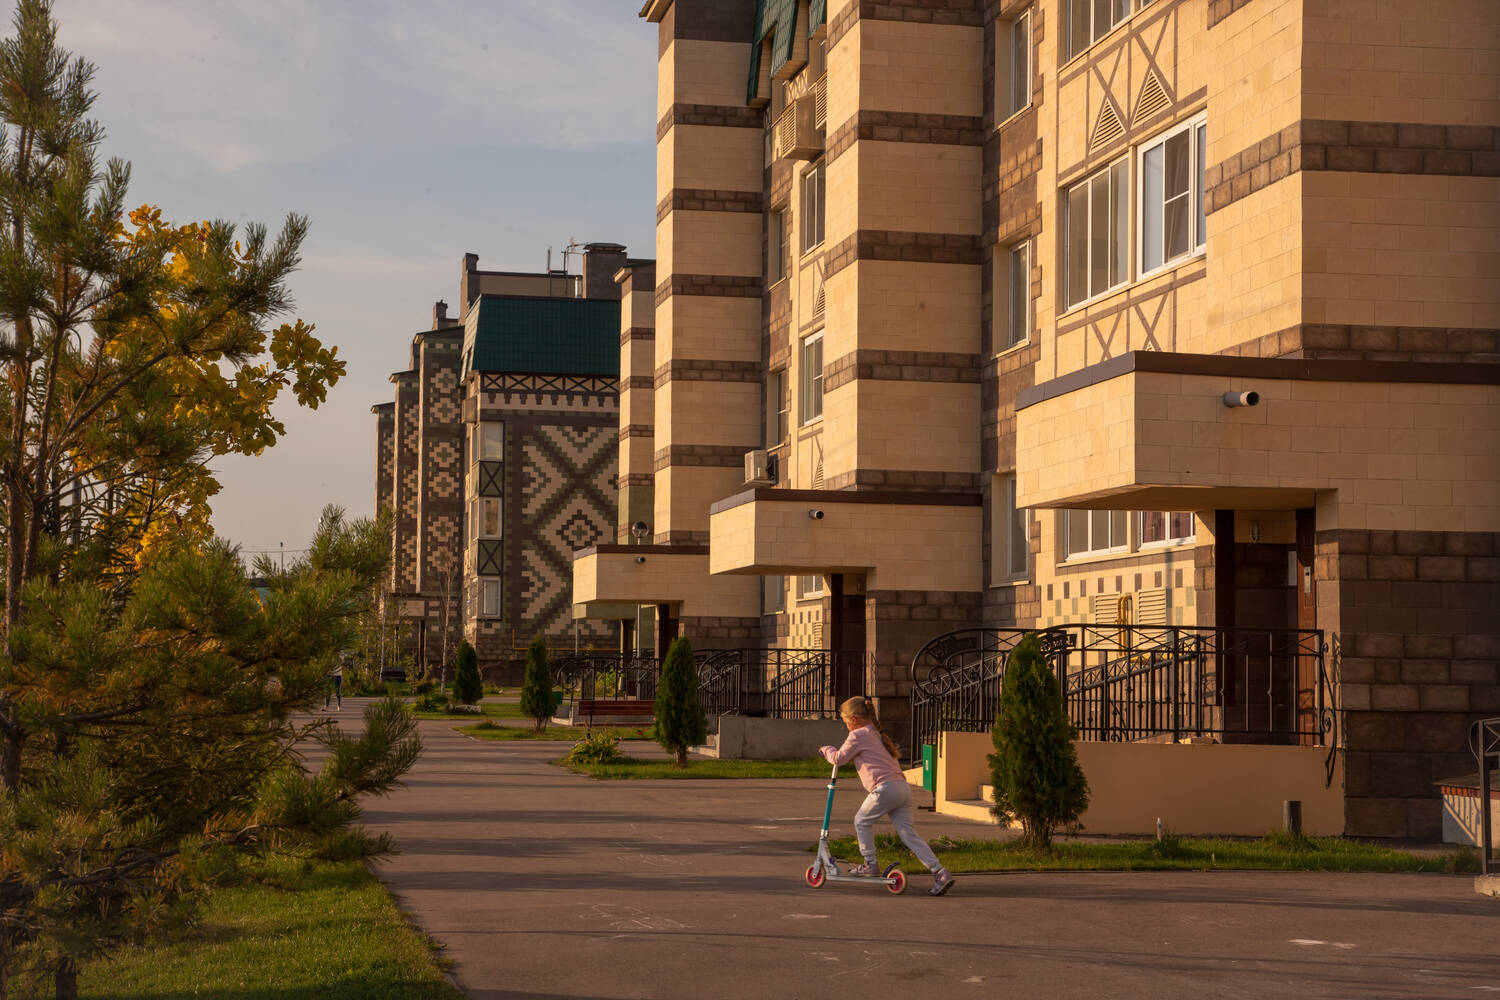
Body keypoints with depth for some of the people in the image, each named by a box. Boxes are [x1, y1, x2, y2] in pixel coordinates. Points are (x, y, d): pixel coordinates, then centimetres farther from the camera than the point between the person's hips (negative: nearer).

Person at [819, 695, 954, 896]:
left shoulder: (859, 735, 0)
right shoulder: (877, 734, 27)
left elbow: (839, 758, 6)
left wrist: (826, 750, 25)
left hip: (886, 787, -8)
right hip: (903, 787, 8)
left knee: (862, 821, 14)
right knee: (908, 834, 3)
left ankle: (870, 865, 17)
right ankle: (940, 873, -8)